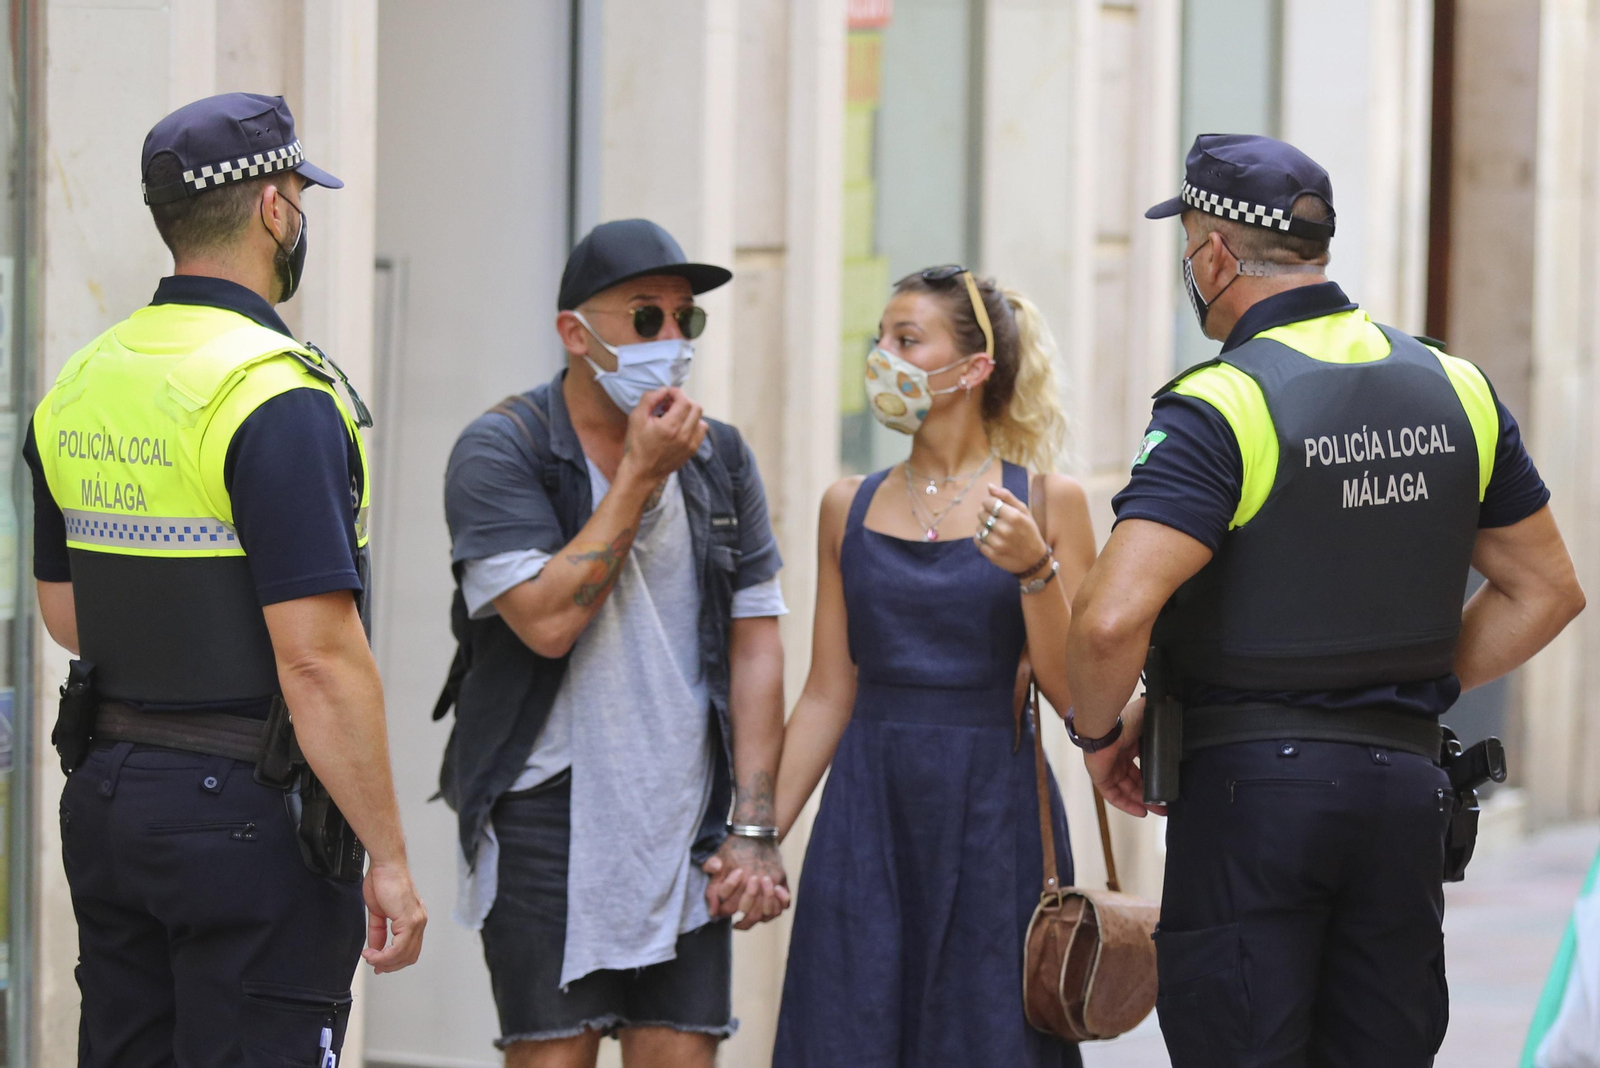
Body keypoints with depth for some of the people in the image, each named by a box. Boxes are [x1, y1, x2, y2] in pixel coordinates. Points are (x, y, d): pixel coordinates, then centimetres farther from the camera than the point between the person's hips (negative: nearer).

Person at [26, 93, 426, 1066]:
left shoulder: (79, 387, 8)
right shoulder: (276, 398, -17)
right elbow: (320, 658, -21)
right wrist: (388, 858, -16)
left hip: (106, 794, 8)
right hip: (249, 807, -8)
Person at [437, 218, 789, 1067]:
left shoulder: (719, 458, 9)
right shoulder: (500, 450, -5)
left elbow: (755, 643, 8)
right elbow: (548, 619, -18)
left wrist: (753, 829, 0)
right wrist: (639, 474, -13)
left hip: (682, 823, 4)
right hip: (548, 811, -4)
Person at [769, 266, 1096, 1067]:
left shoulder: (1046, 502, -1)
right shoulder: (849, 508, 8)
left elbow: (1074, 694, -5)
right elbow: (828, 695, 9)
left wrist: (1034, 571, -18)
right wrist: (759, 835, 4)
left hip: (992, 815, -3)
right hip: (869, 814, 3)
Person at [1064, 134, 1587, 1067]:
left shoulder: (1221, 405, -13)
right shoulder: (1456, 391, 7)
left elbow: (1113, 620, -23)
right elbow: (1545, 590, 16)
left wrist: (1101, 733, -5)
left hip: (1251, 784, -6)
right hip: (1407, 784, 6)